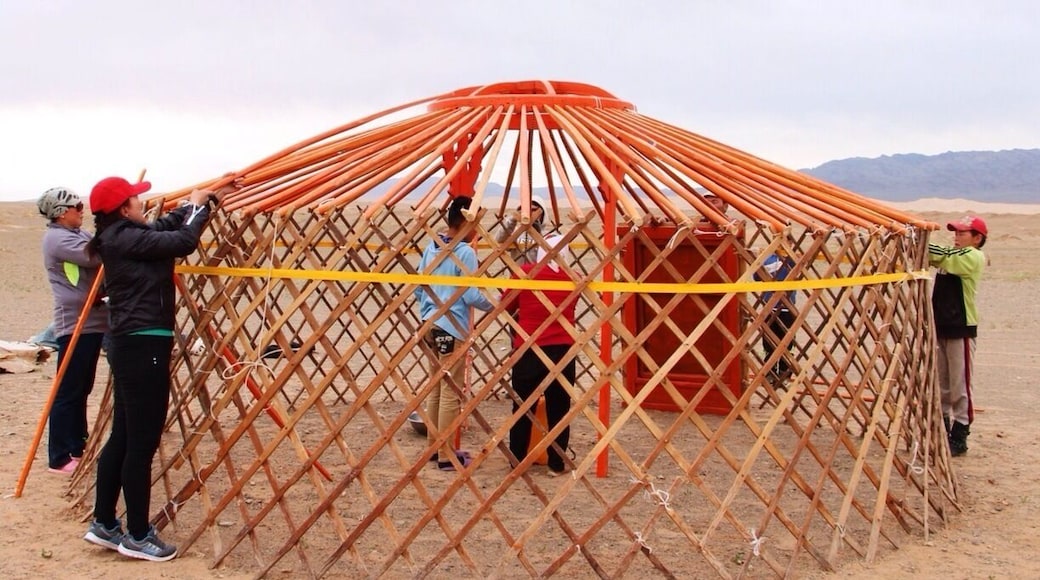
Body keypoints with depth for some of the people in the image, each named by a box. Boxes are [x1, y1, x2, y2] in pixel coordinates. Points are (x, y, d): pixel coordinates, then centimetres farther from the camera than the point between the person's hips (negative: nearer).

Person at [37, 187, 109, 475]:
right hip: (74, 324, -9)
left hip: (91, 321, 9)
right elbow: (94, 256, -24)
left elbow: (100, 259, 11)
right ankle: (59, 458, -1)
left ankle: (78, 448, 25)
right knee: (68, 392, -5)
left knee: (82, 389, 16)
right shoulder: (57, 238, -12)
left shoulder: (77, 234, 17)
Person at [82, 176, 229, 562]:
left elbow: (168, 225, 22)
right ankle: (138, 536, 6)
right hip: (143, 347, -10)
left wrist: (207, 199, 16)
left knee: (123, 438, 16)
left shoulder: (120, 237, 13)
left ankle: (103, 524, 25)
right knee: (141, 443, -3)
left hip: (131, 345, 10)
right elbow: (183, 241, -18)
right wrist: (199, 205, -1)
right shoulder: (125, 238, -15)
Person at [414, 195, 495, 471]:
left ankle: (434, 446, 26)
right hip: (452, 329, -8)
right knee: (451, 392, -1)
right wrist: (494, 306, 2)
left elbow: (418, 288, 13)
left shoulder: (431, 248, 8)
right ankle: (446, 456, 4)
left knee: (435, 389, 17)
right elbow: (471, 295, -15)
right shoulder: (465, 252, -14)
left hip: (430, 326, 8)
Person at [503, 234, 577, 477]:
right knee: (558, 409, 8)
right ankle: (556, 463, 11)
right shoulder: (572, 277, 2)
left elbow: (507, 306, 9)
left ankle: (517, 459, 17)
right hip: (562, 350, 1)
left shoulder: (524, 273, -2)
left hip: (528, 350, -1)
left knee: (523, 407, 10)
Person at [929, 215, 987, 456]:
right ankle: (941, 432, 23)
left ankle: (959, 438, 5)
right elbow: (929, 256, 5)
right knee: (940, 387, 13)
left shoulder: (974, 258, -7)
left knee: (960, 388, -1)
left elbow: (943, 255, -20)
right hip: (941, 326, 8)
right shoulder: (950, 255, 15)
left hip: (961, 329, -8)